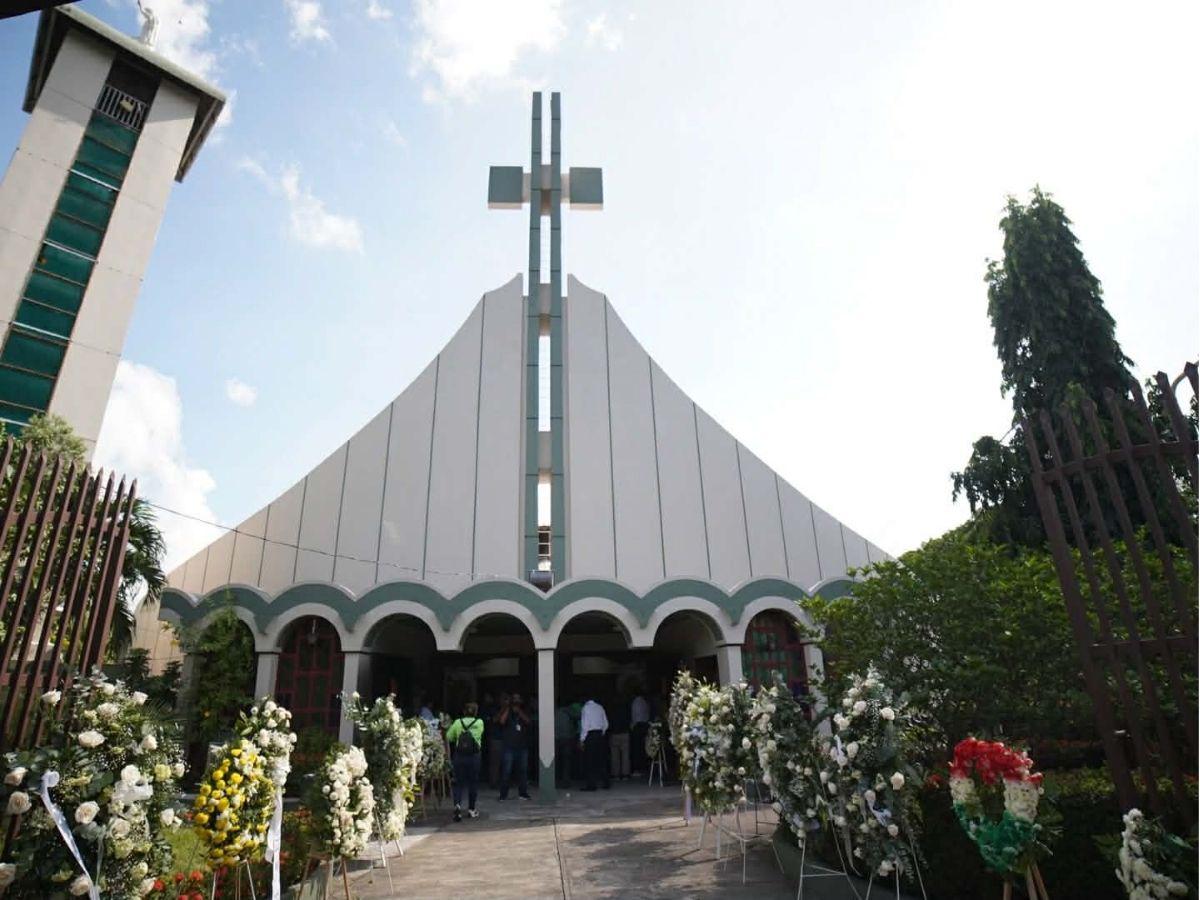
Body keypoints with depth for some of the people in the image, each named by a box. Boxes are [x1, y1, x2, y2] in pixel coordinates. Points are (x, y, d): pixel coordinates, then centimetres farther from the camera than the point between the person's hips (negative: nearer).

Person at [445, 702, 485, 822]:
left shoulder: (457, 722, -2)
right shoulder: (480, 723, -2)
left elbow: (448, 737, 3)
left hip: (459, 755, 0)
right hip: (474, 755, 0)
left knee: (459, 782, 7)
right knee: (473, 782, 13)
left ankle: (457, 805, -16)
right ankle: (471, 809, 20)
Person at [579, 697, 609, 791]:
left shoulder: (586, 707, -9)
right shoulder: (600, 707, 10)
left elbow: (585, 725, -13)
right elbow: (606, 724, 11)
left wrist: (582, 739, -9)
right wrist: (601, 733, 18)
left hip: (590, 735, -6)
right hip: (600, 734, 6)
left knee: (589, 761, 1)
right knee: (600, 760, 13)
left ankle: (591, 784, 2)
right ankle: (606, 783, 15)